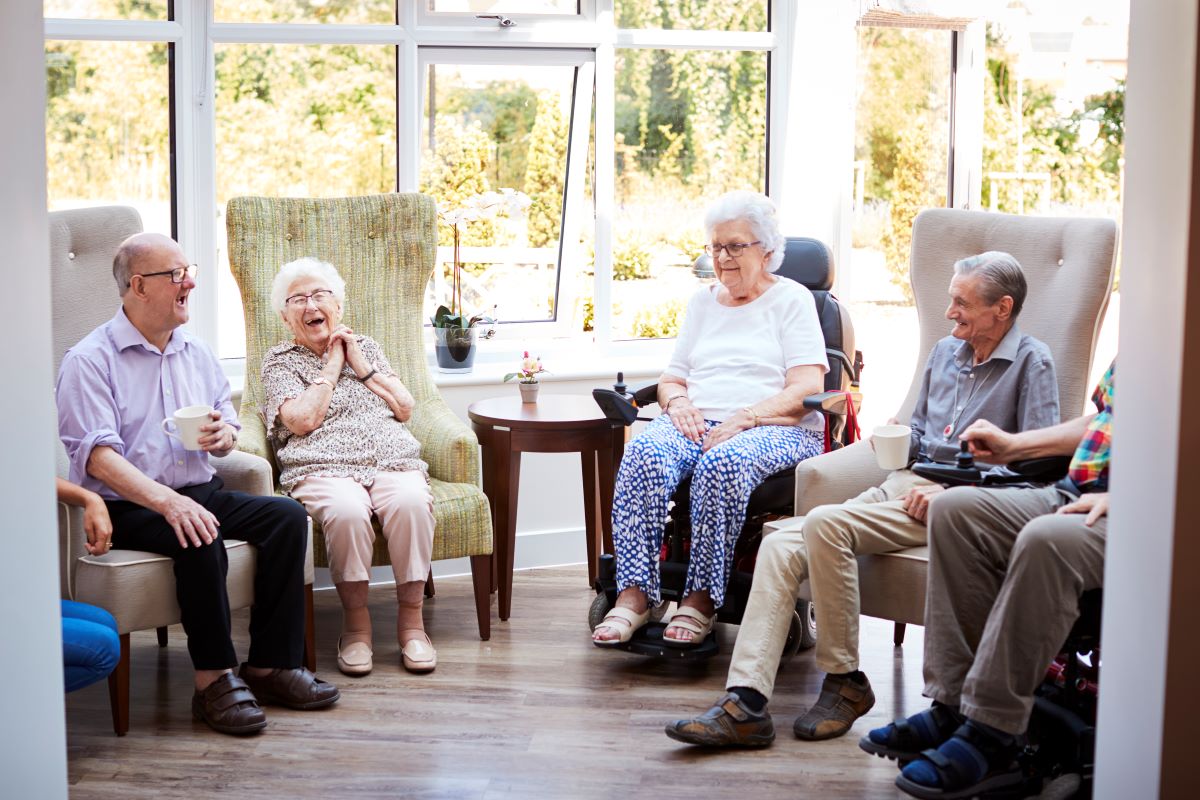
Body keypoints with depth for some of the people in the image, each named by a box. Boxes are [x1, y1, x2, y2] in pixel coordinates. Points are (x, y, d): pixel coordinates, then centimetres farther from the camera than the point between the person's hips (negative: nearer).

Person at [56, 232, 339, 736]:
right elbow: (97, 455, -19)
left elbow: (227, 429, 23)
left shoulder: (196, 354, 16)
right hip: (128, 506, -7)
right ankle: (214, 680, -24)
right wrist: (168, 501, -33)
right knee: (200, 540, -35)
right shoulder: (89, 361, -7)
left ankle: (271, 665, -15)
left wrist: (224, 436, -5)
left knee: (288, 516, -16)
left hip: (201, 491, 7)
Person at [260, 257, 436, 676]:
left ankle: (411, 618, -23)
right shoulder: (280, 360, 16)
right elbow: (303, 420, -2)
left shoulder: (366, 347, 27)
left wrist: (363, 367, 10)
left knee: (410, 502, -34)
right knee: (347, 511, -38)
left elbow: (405, 409, 17)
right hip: (325, 469, -2)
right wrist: (332, 367, 7)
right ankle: (356, 620, -21)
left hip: (393, 463, 3)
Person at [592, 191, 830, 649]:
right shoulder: (702, 302, 25)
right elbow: (671, 378, 23)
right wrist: (677, 401, -2)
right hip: (697, 423, 4)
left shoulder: (791, 299, 8)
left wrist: (745, 418, -18)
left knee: (723, 462, -39)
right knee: (644, 453, -31)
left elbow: (807, 390, -4)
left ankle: (701, 599, -32)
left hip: (774, 428, -4)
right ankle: (634, 595, -36)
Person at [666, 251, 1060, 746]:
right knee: (781, 546, -15)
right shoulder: (946, 351, 22)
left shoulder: (1031, 363, -1)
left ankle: (845, 682, -15)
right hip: (904, 484, 8)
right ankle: (745, 705, -22)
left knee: (826, 523, -30)